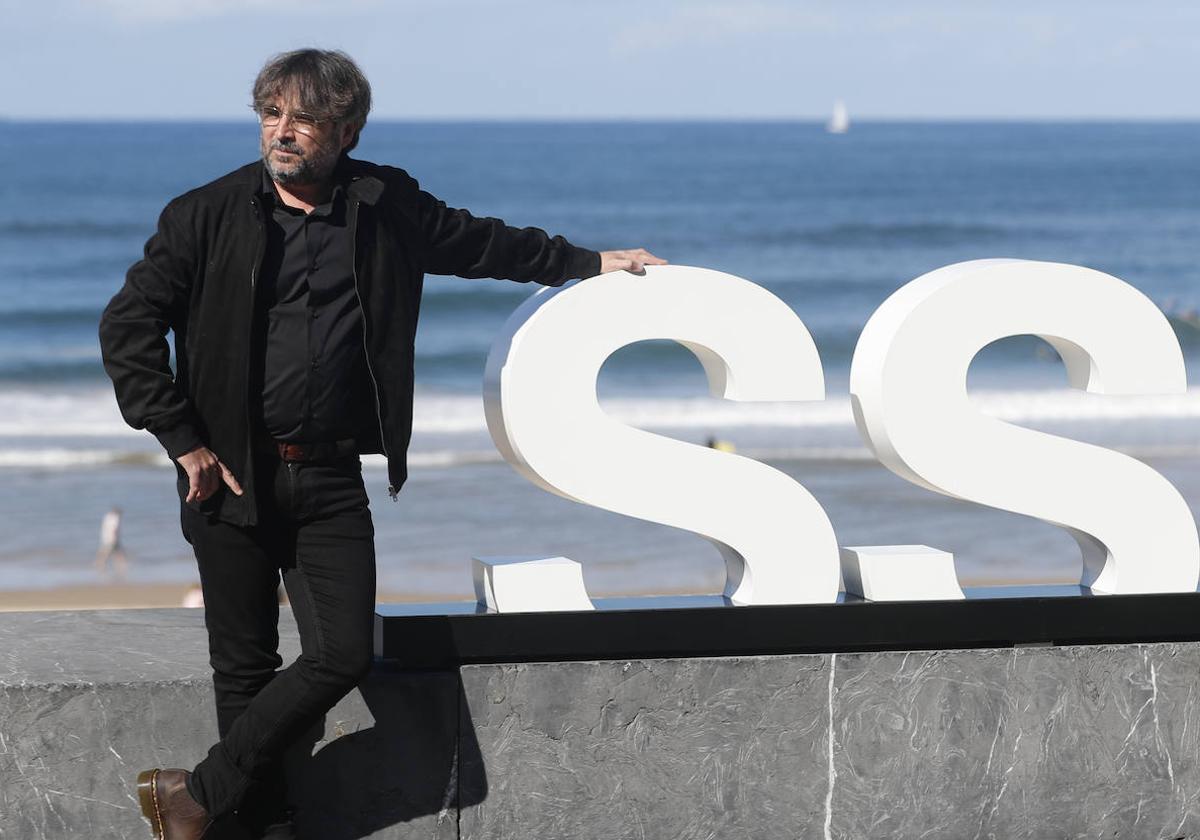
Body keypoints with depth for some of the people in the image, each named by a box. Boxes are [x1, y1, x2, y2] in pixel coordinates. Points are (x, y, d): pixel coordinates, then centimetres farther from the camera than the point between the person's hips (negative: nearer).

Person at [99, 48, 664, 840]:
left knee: (343, 655, -7)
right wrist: (182, 442, -7)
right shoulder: (207, 216, -2)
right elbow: (127, 326, -2)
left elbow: (478, 241, 22)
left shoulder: (386, 206, 5)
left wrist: (591, 262, 29)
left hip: (330, 478, 2)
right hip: (234, 474, -2)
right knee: (245, 665, 1)